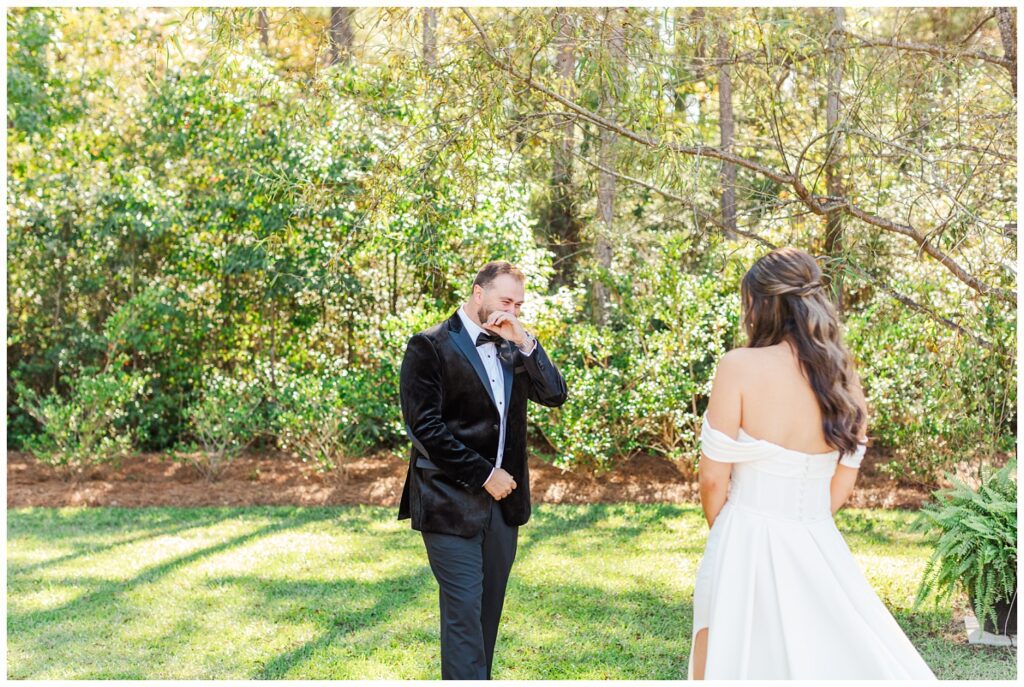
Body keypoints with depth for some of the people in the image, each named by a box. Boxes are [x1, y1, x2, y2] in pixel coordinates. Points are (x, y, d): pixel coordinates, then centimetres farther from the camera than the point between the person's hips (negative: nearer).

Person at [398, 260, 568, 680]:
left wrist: (525, 343, -10)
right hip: (451, 502, -6)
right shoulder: (430, 346, -7)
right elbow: (424, 425, -14)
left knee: (488, 610, 11)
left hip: (501, 499, 6)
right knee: (464, 610, -7)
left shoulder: (512, 348, 11)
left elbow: (555, 395, 2)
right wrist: (483, 475, -13)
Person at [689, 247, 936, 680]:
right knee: (828, 659, 16)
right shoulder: (843, 376, 2)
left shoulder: (739, 367, -12)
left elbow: (713, 477, -8)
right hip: (816, 547, 5)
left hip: (746, 542, -4)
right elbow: (843, 485, 9)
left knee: (734, 659, 8)